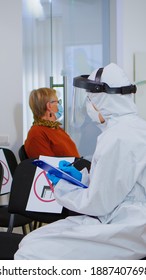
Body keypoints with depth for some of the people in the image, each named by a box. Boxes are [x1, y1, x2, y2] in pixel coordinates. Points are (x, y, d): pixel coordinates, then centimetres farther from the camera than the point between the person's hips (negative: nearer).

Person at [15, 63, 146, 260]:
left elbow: (97, 204, -16)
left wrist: (61, 187, -1)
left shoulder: (119, 137, -19)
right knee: (30, 242, 6)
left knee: (29, 254, -15)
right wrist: (81, 177, 12)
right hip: (123, 222, 10)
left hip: (122, 232, -10)